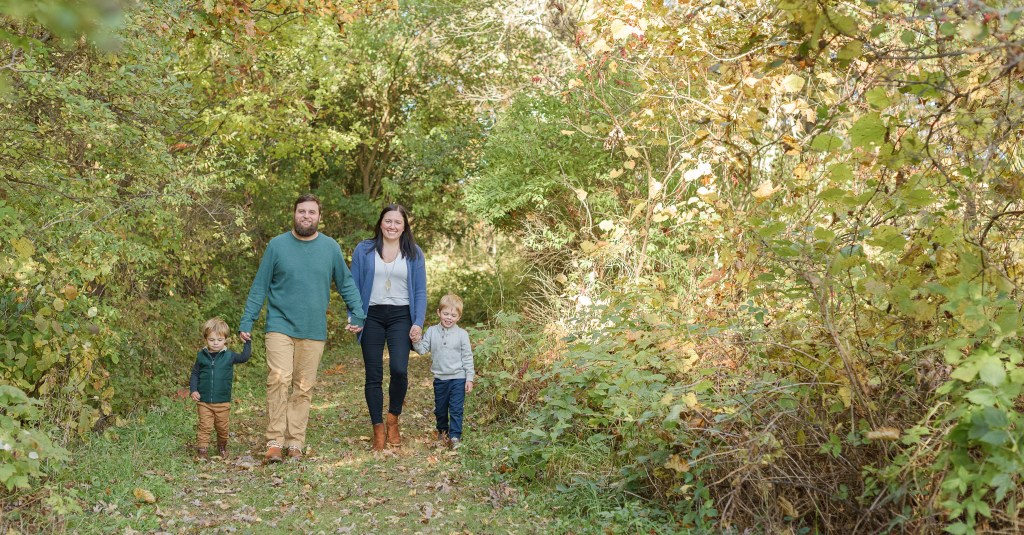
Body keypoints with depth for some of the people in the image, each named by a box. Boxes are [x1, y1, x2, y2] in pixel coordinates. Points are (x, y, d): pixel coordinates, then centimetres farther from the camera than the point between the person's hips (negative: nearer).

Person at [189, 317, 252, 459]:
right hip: (204, 401, -1)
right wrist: (193, 390, -4)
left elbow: (244, 357, -10)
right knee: (205, 426, -5)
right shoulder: (201, 356, 1)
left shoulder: (229, 356, -1)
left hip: (223, 402, 1)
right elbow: (194, 374, 6)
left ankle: (222, 447, 32)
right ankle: (203, 449, 0)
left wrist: (247, 342, -15)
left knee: (222, 427, 12)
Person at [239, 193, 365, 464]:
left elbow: (346, 284, 13)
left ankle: (295, 442, 14)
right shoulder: (277, 245, 0)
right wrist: (246, 322, 0)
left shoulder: (330, 247, 4)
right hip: (280, 326, -2)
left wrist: (357, 314, 2)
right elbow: (259, 287, 3)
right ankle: (275, 441, -11)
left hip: (313, 331, 2)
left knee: (304, 388, 6)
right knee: (279, 379, -17)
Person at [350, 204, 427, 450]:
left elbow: (420, 291, 6)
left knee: (399, 369, -16)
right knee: (373, 376, 2)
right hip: (372, 316, 1)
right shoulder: (364, 250, 5)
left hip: (401, 317, 0)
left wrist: (418, 323, -4)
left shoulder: (414, 253, 7)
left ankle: (393, 420, 8)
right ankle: (378, 430, 11)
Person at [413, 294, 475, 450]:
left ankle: (455, 436, -1)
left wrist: (470, 379, -4)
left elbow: (467, 357, -2)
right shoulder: (432, 331, 1)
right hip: (440, 378, 3)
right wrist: (415, 341, -21)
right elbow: (422, 349, -1)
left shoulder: (462, 334, -4)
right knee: (440, 409, 16)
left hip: (458, 378, -3)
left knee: (456, 409, -6)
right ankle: (442, 431, 36)